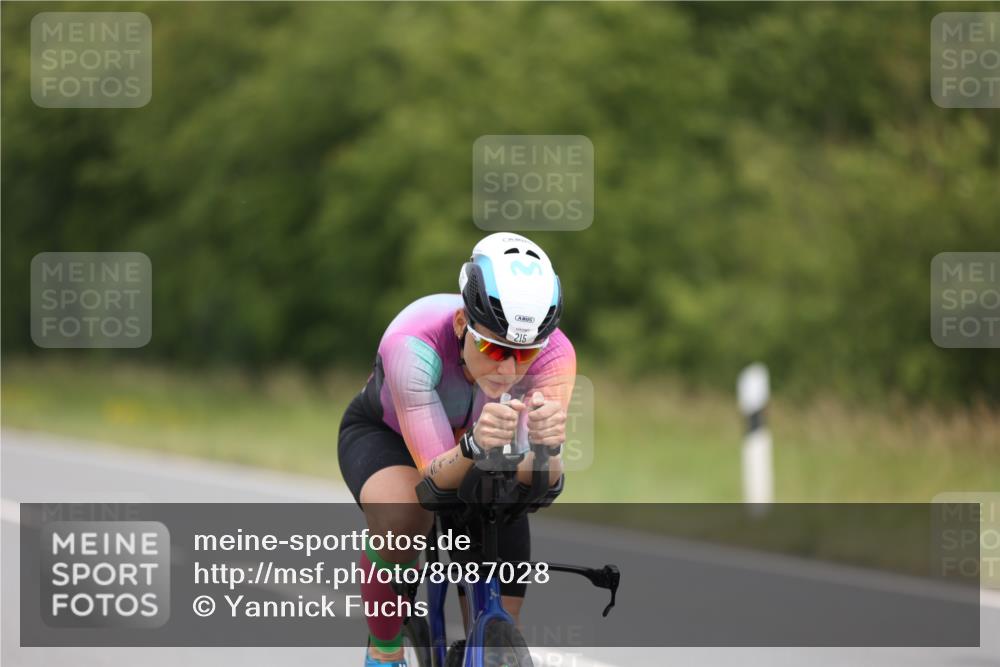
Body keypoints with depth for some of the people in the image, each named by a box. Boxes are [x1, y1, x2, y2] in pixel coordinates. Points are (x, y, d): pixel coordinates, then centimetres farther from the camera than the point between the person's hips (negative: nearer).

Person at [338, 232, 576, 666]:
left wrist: (547, 446, -61)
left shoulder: (553, 353, -33)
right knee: (403, 516, -36)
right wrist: (475, 446, -64)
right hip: (384, 433, -3)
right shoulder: (414, 344, -41)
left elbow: (539, 483, -39)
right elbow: (436, 478, -43)